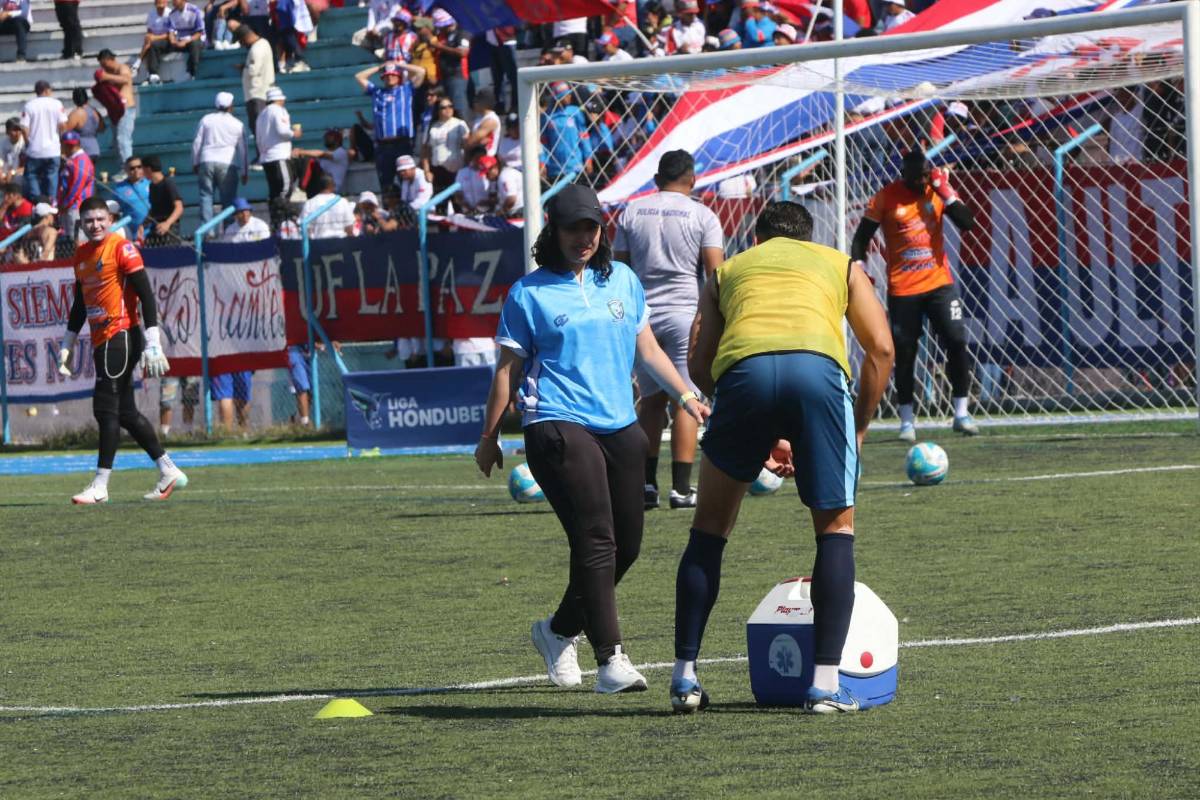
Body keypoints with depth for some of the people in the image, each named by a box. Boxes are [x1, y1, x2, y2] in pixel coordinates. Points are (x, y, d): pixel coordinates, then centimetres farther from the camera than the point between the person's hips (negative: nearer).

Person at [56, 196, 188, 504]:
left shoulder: (122, 248, -10)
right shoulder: (82, 254, 15)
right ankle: (169, 472, 19)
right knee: (124, 412, 10)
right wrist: (68, 344, 24)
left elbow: (145, 294, -14)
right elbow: (80, 302, 26)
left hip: (121, 336, -9)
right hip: (102, 341, 9)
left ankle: (100, 485, -8)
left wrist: (152, 343, -20)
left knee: (106, 408, -10)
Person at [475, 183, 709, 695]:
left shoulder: (623, 281, 15)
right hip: (557, 427, -6)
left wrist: (685, 395, 16)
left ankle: (559, 631, 28)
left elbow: (646, 349, 24)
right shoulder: (529, 294, 1)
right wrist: (489, 436, 6)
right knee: (596, 540, -17)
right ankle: (610, 658, -18)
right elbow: (508, 369, 5)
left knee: (626, 544, 6)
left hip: (620, 427, 6)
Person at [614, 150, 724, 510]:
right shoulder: (701, 216, -1)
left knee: (651, 399, 14)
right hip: (685, 312, -3)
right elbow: (716, 272, -8)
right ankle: (681, 487, -6)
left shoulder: (631, 213, 9)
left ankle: (646, 482, 8)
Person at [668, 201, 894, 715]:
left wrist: (761, 438, 31)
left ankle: (685, 676, 15)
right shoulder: (840, 264, 32)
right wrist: (858, 429, 27)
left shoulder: (728, 271, 35)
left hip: (743, 369, 1)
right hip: (818, 367, -1)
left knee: (710, 524, 18)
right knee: (836, 527, 13)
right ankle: (826, 683, 6)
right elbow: (880, 348, 20)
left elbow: (699, 367, 25)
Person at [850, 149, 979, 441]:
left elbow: (967, 223, -8)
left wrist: (945, 191, -13)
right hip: (902, 289, -2)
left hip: (939, 283, 2)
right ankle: (907, 420, 11)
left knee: (957, 342, -6)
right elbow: (862, 237, -1)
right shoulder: (886, 198, -6)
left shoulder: (937, 191, 1)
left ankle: (961, 413, 3)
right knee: (904, 353, 1)